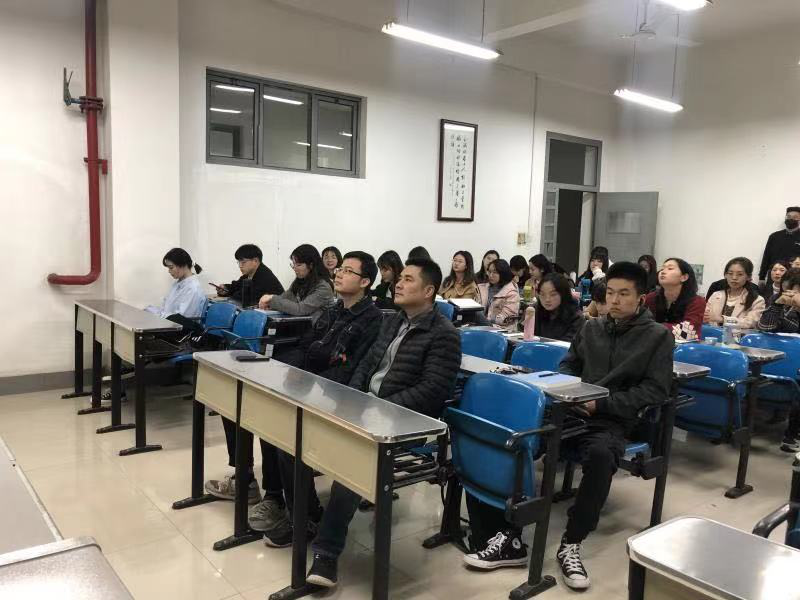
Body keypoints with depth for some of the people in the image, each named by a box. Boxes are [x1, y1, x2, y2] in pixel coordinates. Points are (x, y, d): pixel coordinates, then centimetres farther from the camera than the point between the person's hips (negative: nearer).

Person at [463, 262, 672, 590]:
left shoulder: (658, 336, 6)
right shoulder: (591, 328, 20)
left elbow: (655, 391, -3)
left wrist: (602, 403, -12)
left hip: (611, 421, -4)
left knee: (600, 455, -41)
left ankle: (571, 545, -21)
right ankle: (506, 537, -16)